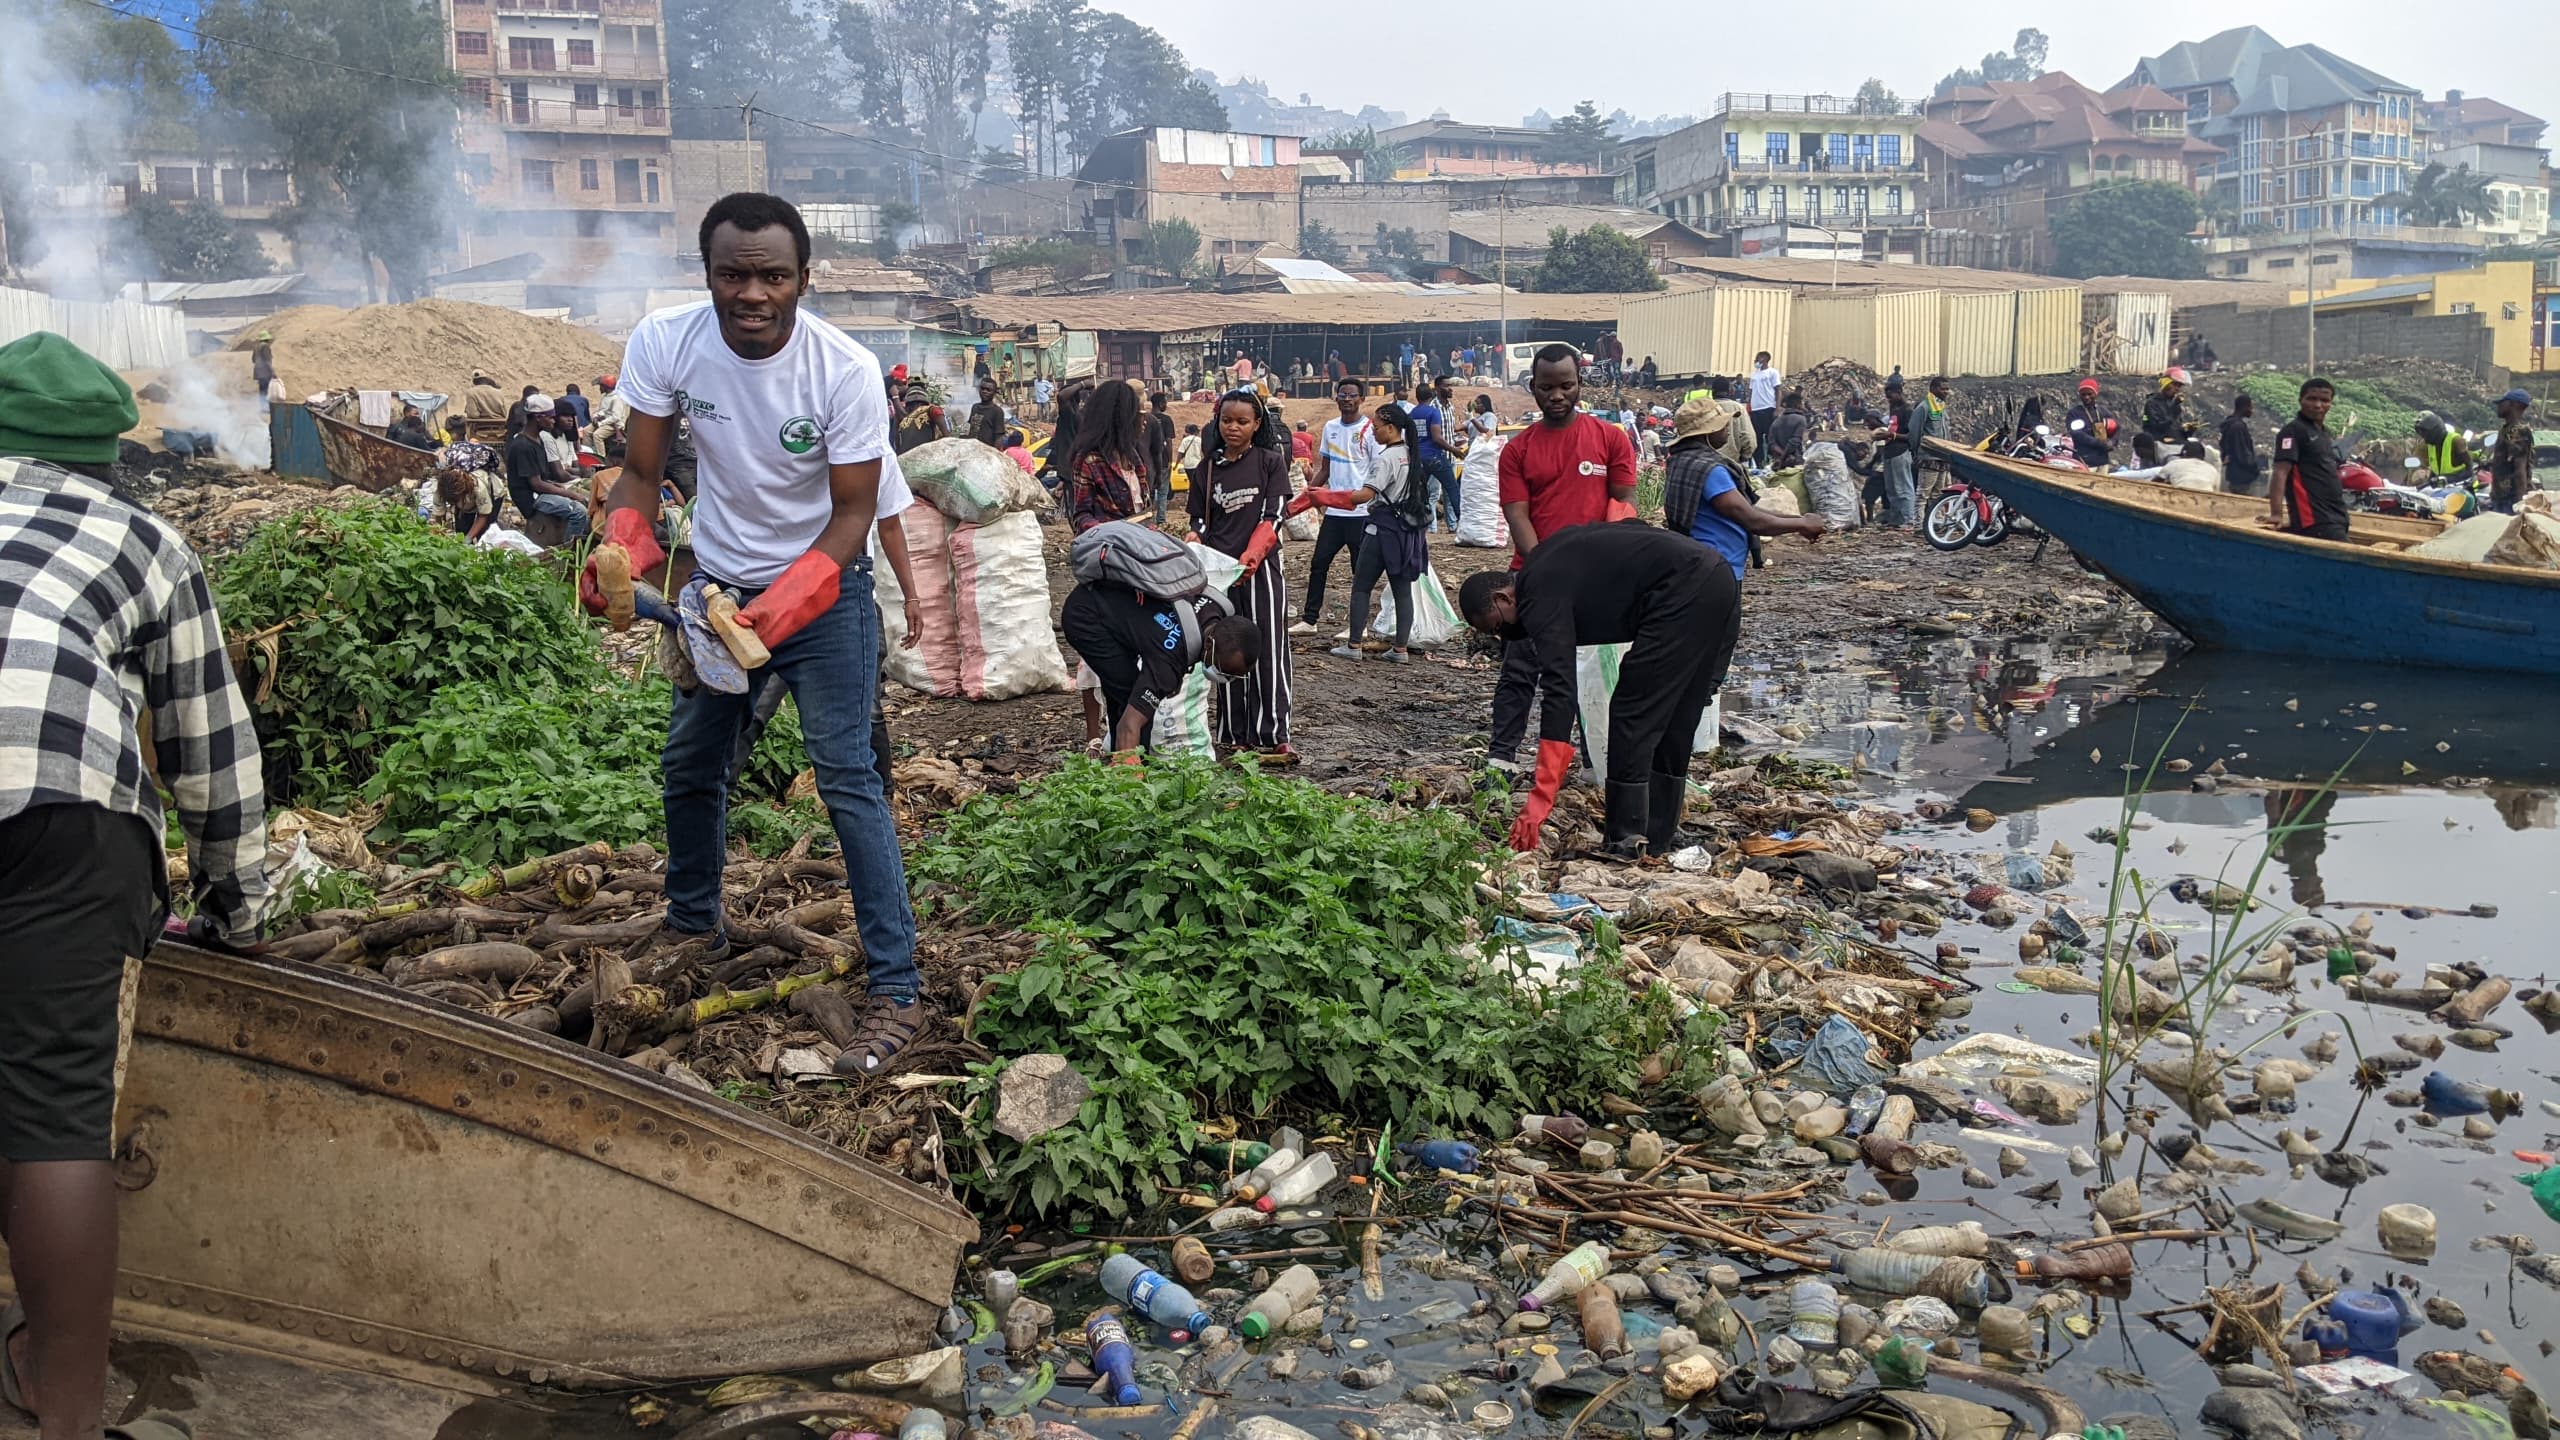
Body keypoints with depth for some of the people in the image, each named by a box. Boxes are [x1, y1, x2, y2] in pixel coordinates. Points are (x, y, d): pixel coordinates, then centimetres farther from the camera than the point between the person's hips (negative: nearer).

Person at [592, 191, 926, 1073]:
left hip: (824, 587, -4)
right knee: (690, 765, 17)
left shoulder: (846, 372, -24)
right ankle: (693, 927, 42)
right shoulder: (663, 344, -17)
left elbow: (852, 518, -19)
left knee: (847, 777, -13)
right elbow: (641, 476, -9)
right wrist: (621, 551, -30)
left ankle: (897, 991, -11)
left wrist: (785, 604, -34)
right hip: (716, 581, 5)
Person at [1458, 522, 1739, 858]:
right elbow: (1633, 526, 28)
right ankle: (1659, 834, 22)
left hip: (1683, 595, -10)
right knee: (1674, 720, 16)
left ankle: (1626, 839, -1)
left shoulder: (1541, 596, -10)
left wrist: (1538, 802, -22)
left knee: (1632, 715, -3)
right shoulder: (1545, 559, 18)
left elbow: (1559, 695, -19)